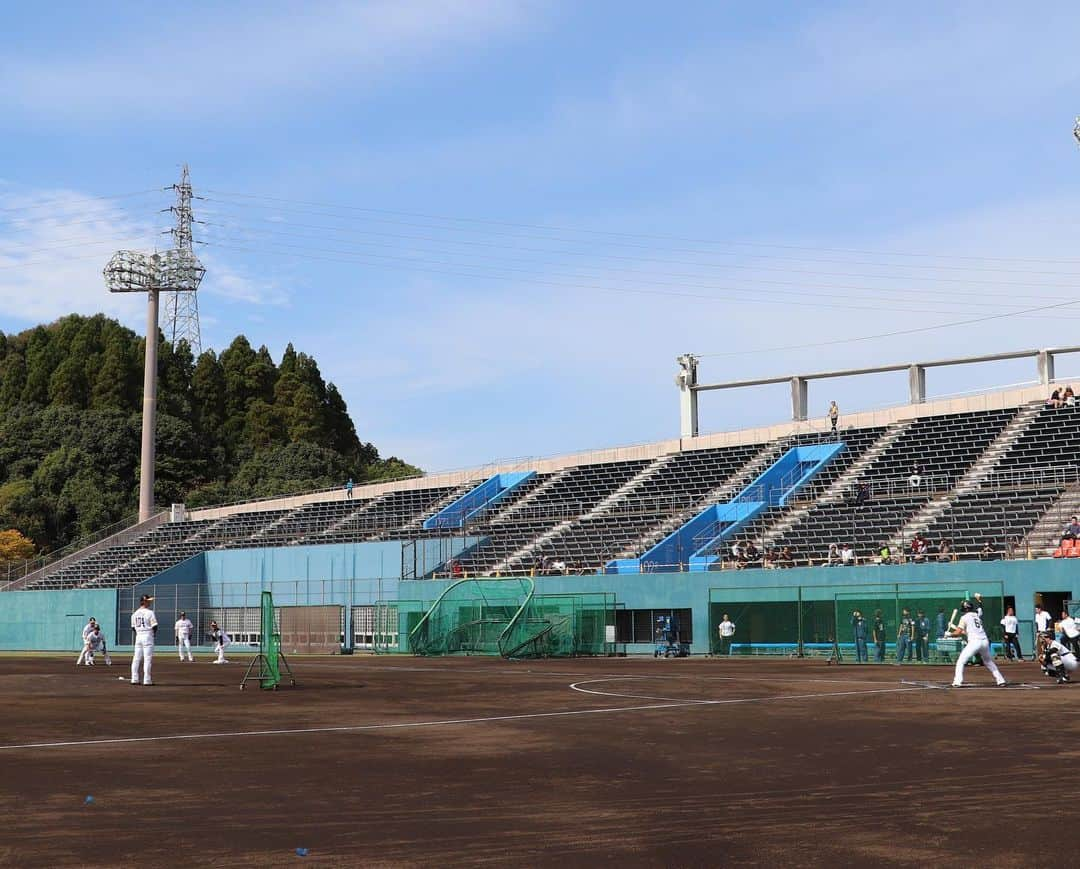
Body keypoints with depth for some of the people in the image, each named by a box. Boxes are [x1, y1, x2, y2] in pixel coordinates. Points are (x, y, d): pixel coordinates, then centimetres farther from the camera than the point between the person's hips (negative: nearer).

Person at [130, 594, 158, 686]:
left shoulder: (135, 613, 8)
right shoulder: (150, 612, -10)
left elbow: (133, 627, 12)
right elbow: (154, 626, -11)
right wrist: (154, 633, 6)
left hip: (138, 636, 6)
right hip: (148, 636, -6)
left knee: (136, 658, 9)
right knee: (148, 658, -3)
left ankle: (134, 679, 9)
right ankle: (147, 680, -5)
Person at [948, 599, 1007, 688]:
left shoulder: (965, 617, 3)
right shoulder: (977, 616, 22)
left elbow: (958, 632, 0)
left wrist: (950, 634, 17)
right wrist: (957, 629, 30)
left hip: (974, 641, -6)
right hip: (985, 641, 6)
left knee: (960, 661, 1)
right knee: (989, 662, 24)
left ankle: (957, 682, -10)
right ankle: (1000, 680, 19)